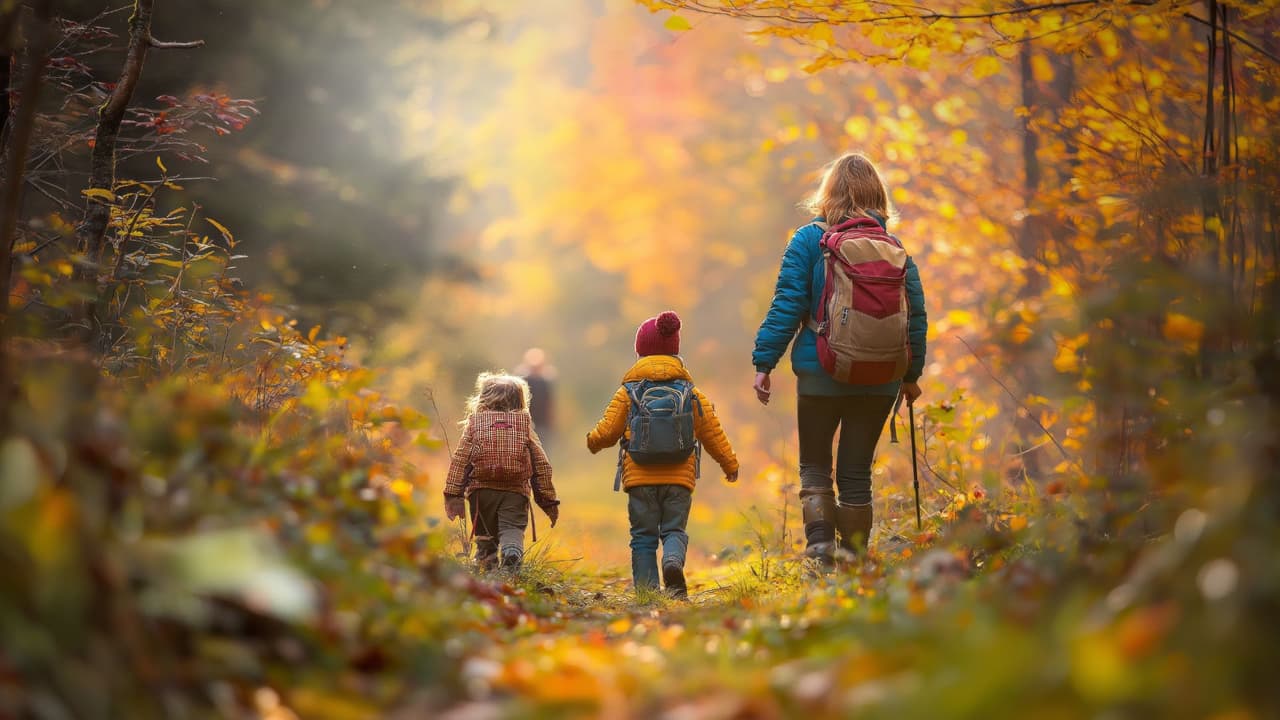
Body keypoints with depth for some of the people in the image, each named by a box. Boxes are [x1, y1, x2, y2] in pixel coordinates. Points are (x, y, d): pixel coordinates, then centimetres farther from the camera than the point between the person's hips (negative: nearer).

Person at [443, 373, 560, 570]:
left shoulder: (475, 422, 11)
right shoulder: (525, 424, 13)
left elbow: (460, 459, 1)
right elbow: (541, 464, 12)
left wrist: (453, 494, 0)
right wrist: (549, 500, 16)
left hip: (482, 490, 1)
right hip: (516, 491, -1)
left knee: (485, 537, 14)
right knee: (512, 529, -11)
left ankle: (486, 564, 3)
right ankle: (512, 553, -39)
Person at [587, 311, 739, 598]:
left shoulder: (628, 392, 2)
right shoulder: (691, 392, 7)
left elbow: (607, 431, 4)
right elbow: (713, 432, 10)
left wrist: (593, 441, 27)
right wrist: (730, 464, 23)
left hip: (640, 477, -1)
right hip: (679, 477, 1)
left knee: (643, 535, 7)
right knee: (675, 529, 4)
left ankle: (646, 587, -1)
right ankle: (673, 563, -26)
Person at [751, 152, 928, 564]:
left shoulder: (808, 241, -5)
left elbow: (786, 307, -9)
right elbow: (916, 315, 7)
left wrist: (764, 361, -5)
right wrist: (912, 374, 17)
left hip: (821, 374, -2)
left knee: (814, 465, 12)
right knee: (856, 470, 11)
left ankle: (819, 538, -8)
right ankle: (854, 557, 10)